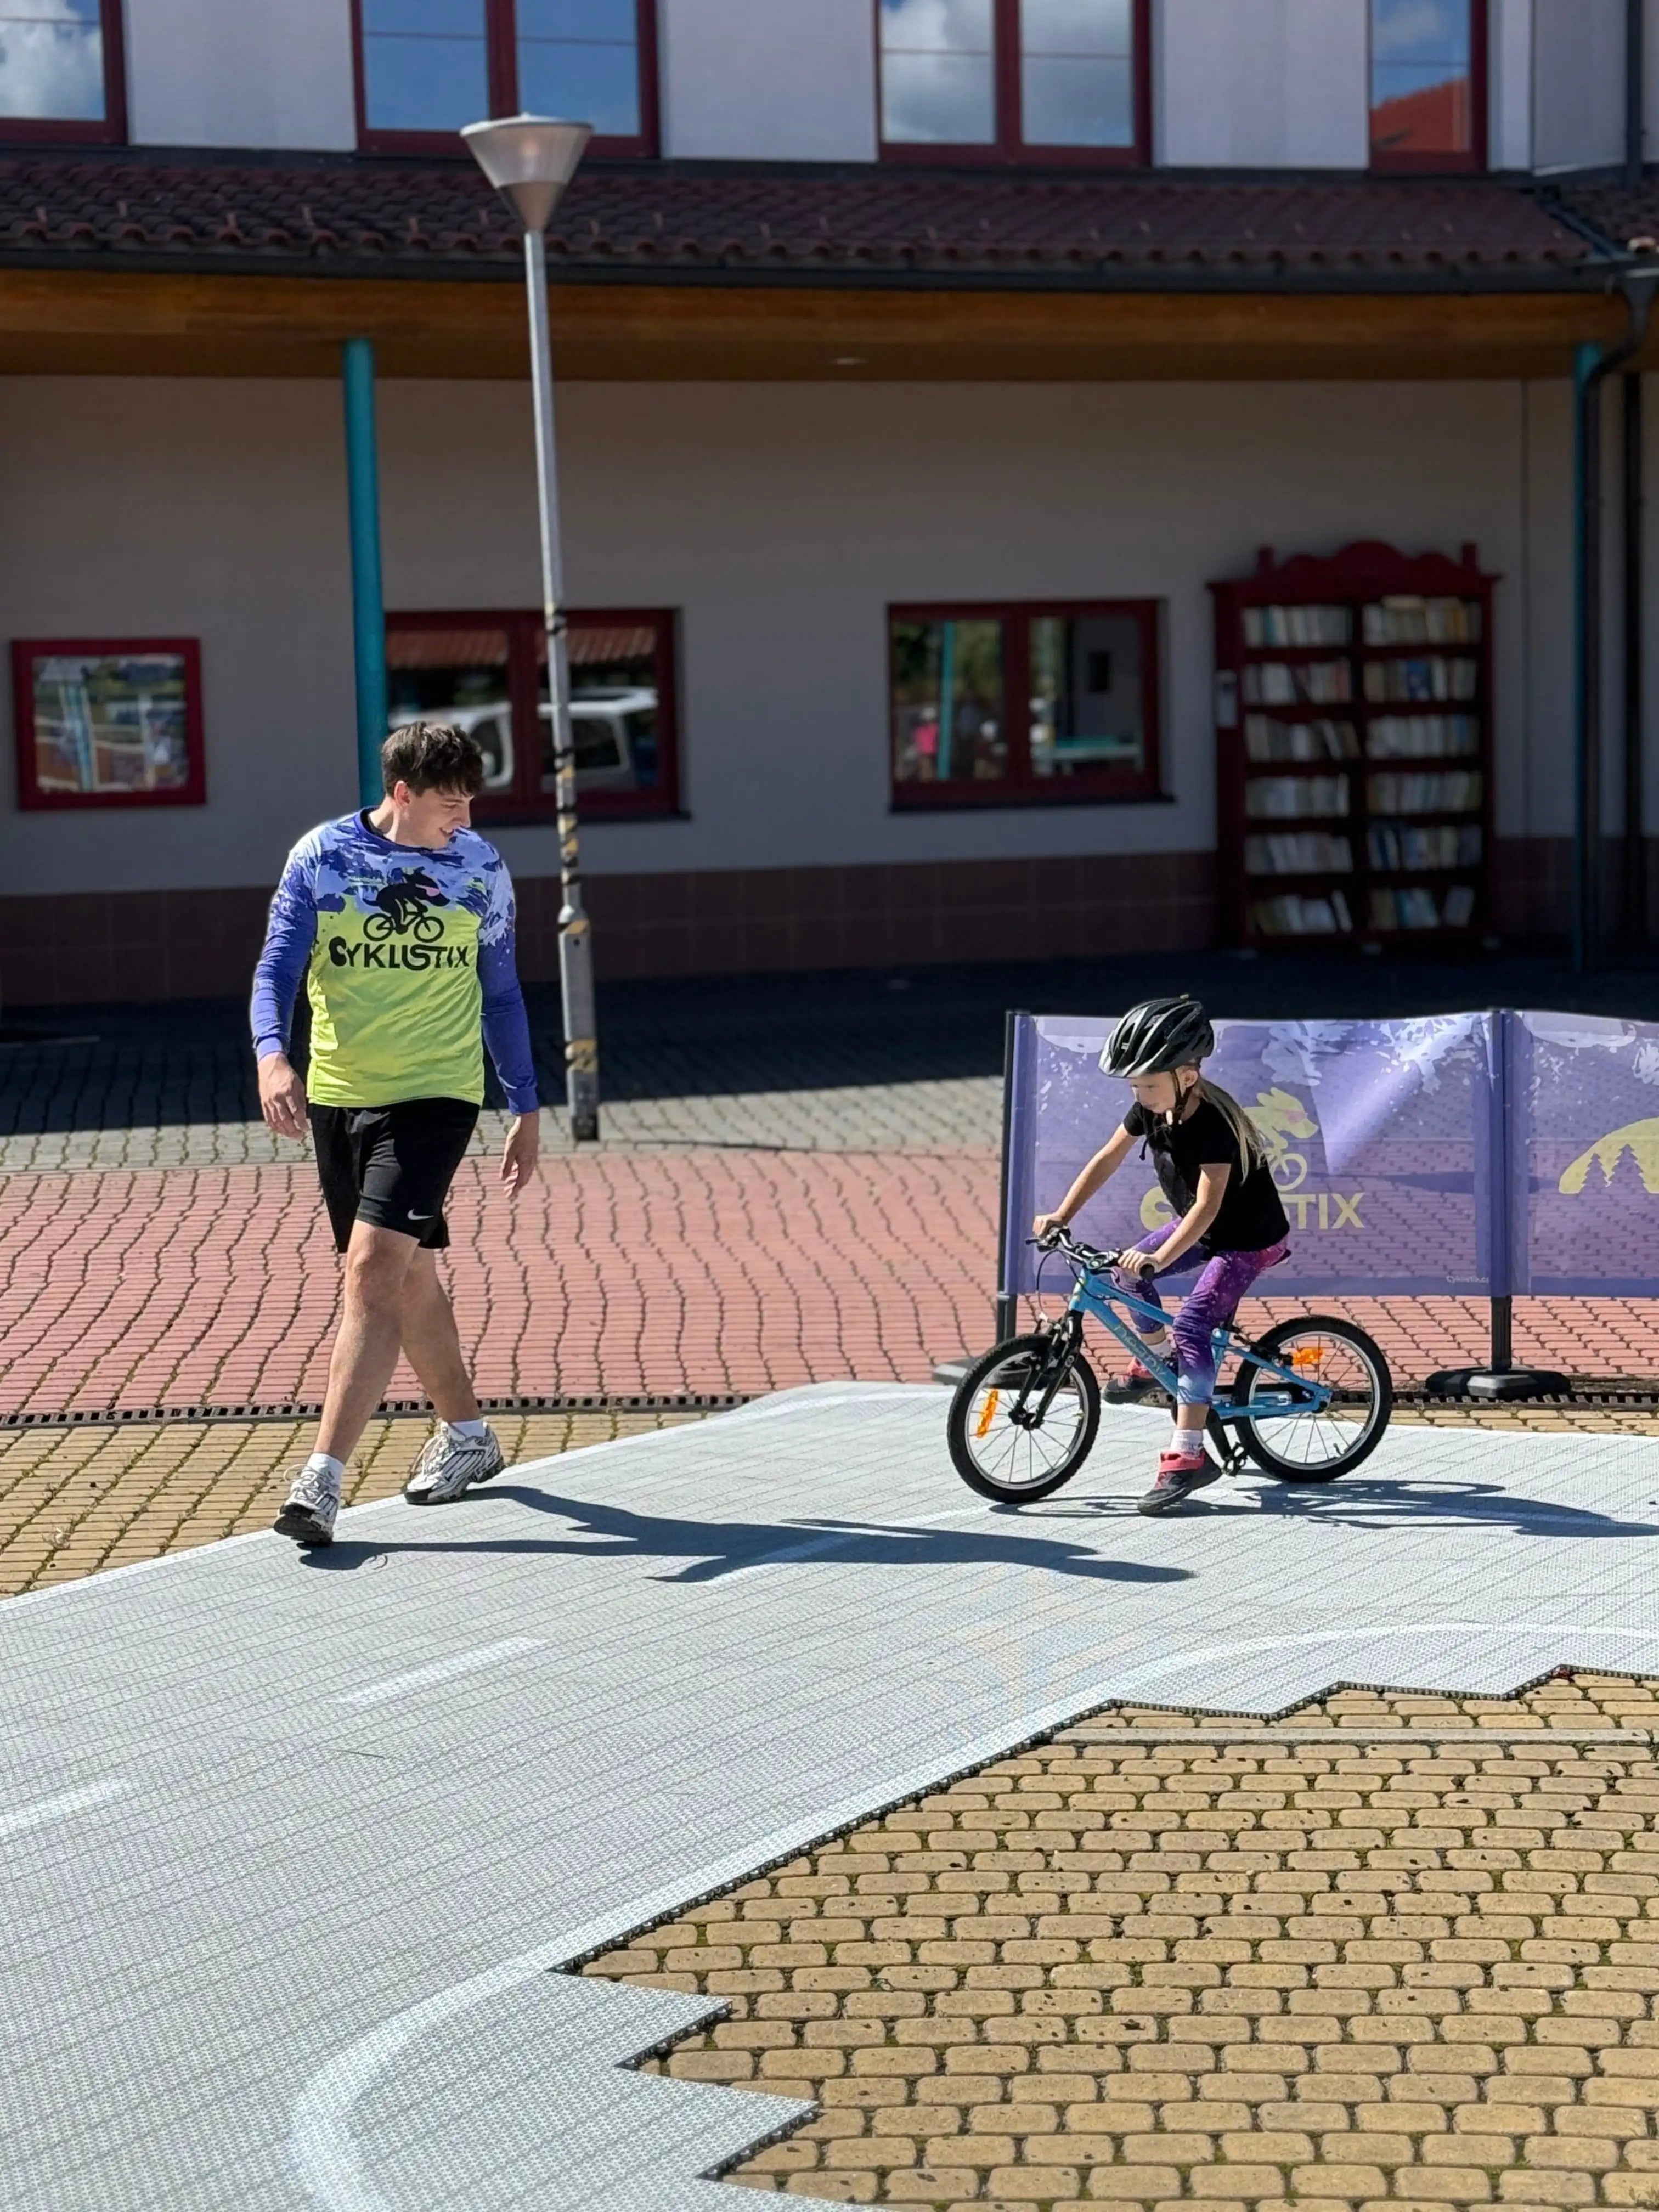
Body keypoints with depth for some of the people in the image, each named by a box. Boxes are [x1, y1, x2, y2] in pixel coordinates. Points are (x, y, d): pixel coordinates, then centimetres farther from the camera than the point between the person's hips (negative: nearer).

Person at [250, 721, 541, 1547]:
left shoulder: (481, 867, 2)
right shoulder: (322, 856, -2)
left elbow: (500, 994, 11)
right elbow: (278, 965, -6)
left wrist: (526, 1108, 13)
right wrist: (272, 1056, -26)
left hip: (434, 1097, -2)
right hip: (337, 1095, 2)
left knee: (374, 1269, -16)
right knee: (407, 1274, 15)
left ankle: (322, 1478, -18)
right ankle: (466, 1434, 35)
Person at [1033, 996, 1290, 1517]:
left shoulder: (1212, 1123, -32)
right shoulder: (1151, 1108, -9)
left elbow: (1208, 1205, -39)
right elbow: (1109, 1158, 0)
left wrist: (1160, 1257, -47)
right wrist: (1061, 1215, -7)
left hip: (1250, 1240, -9)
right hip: (1203, 1228, 9)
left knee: (1192, 1323, -21)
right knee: (1128, 1270, 5)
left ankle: (1187, 1456, -23)